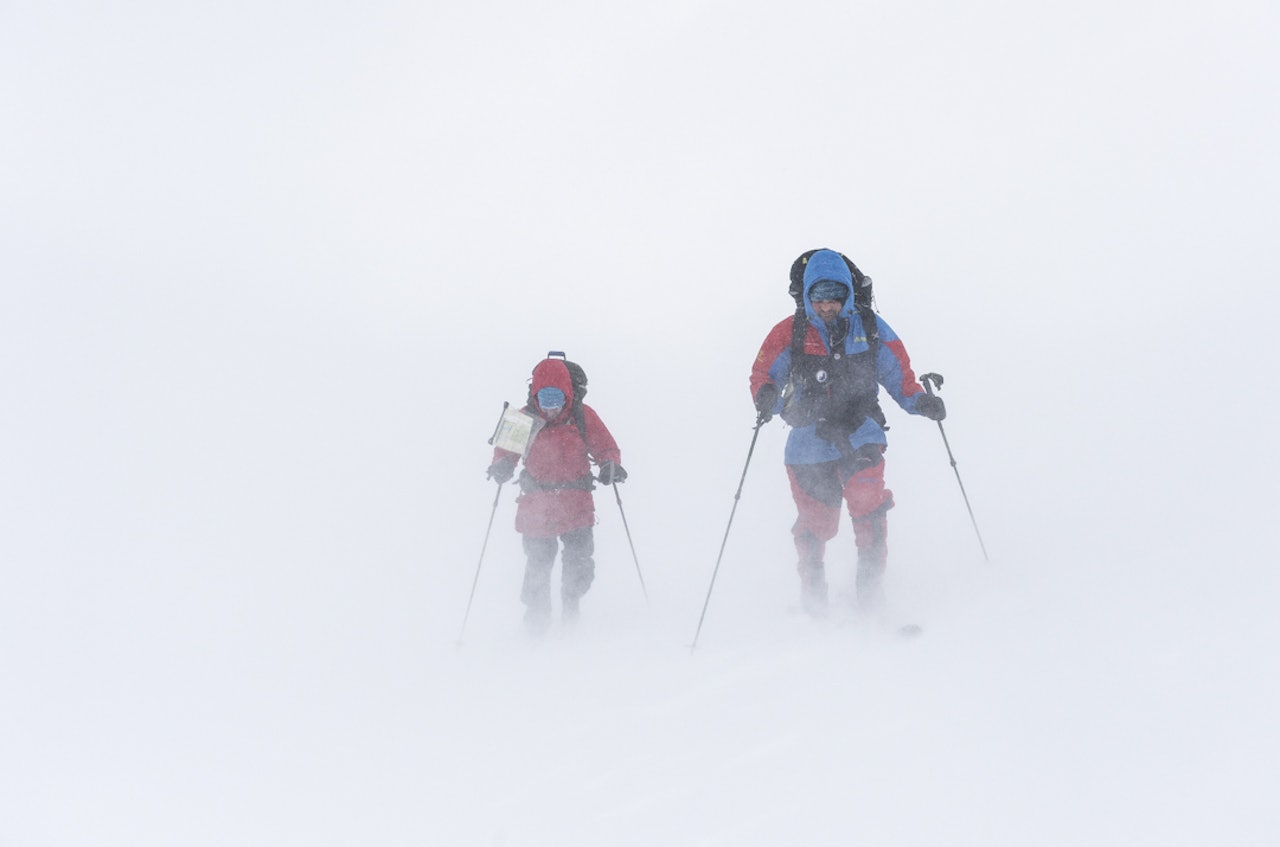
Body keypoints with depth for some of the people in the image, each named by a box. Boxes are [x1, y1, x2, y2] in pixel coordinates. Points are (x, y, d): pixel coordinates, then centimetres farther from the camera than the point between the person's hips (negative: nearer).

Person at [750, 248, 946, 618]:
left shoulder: (870, 328, 2)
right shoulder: (790, 333, -1)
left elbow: (898, 373, 10)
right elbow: (764, 373, 3)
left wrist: (920, 401, -7)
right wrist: (766, 397, -19)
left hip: (860, 435, 0)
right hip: (810, 440, 0)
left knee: (868, 504, -23)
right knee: (816, 524, 4)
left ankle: (870, 584, -8)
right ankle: (813, 596, 30)